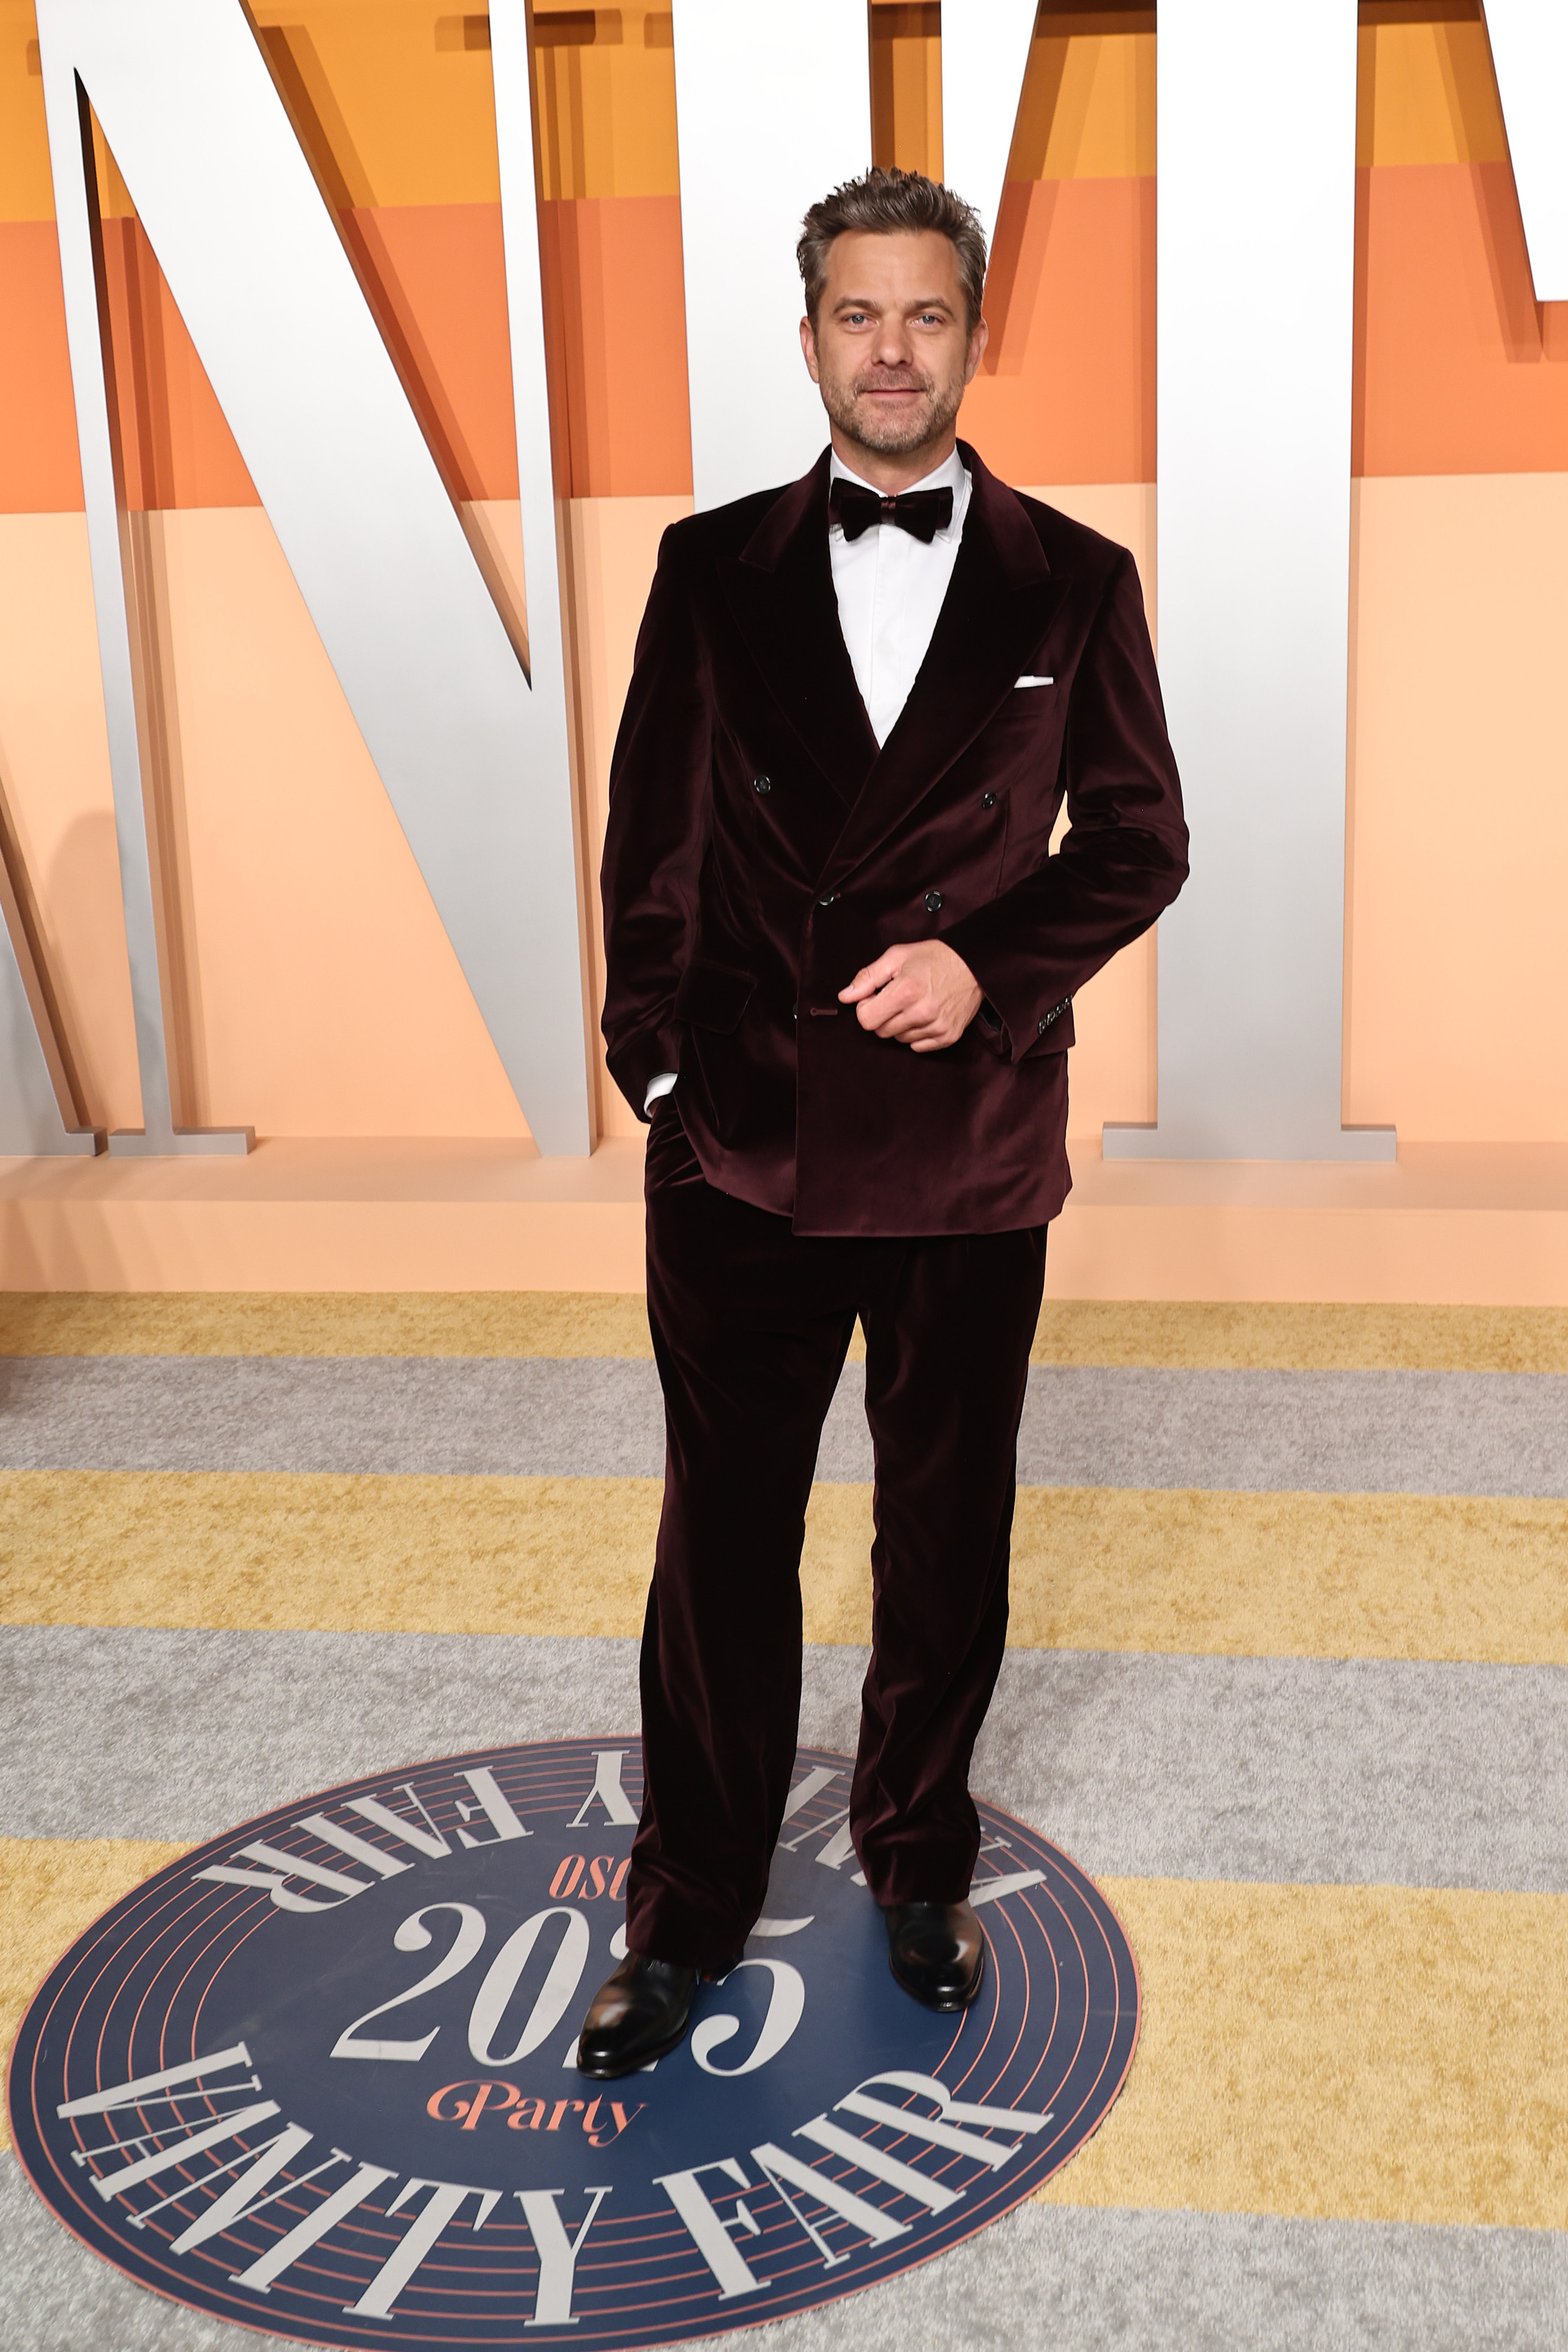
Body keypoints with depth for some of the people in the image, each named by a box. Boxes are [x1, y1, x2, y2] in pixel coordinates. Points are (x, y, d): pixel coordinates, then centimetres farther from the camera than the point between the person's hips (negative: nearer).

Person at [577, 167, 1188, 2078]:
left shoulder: (1073, 584, 2)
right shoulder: (713, 570, 4)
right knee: (722, 1540, 9)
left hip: (969, 1157, 0)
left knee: (948, 1535, 14)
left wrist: (990, 968, -13)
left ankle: (918, 1866, 36)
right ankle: (688, 1916, 27)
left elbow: (1138, 840, 3)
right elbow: (645, 839, 6)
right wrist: (655, 1058, -1)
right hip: (741, 1145, 0)